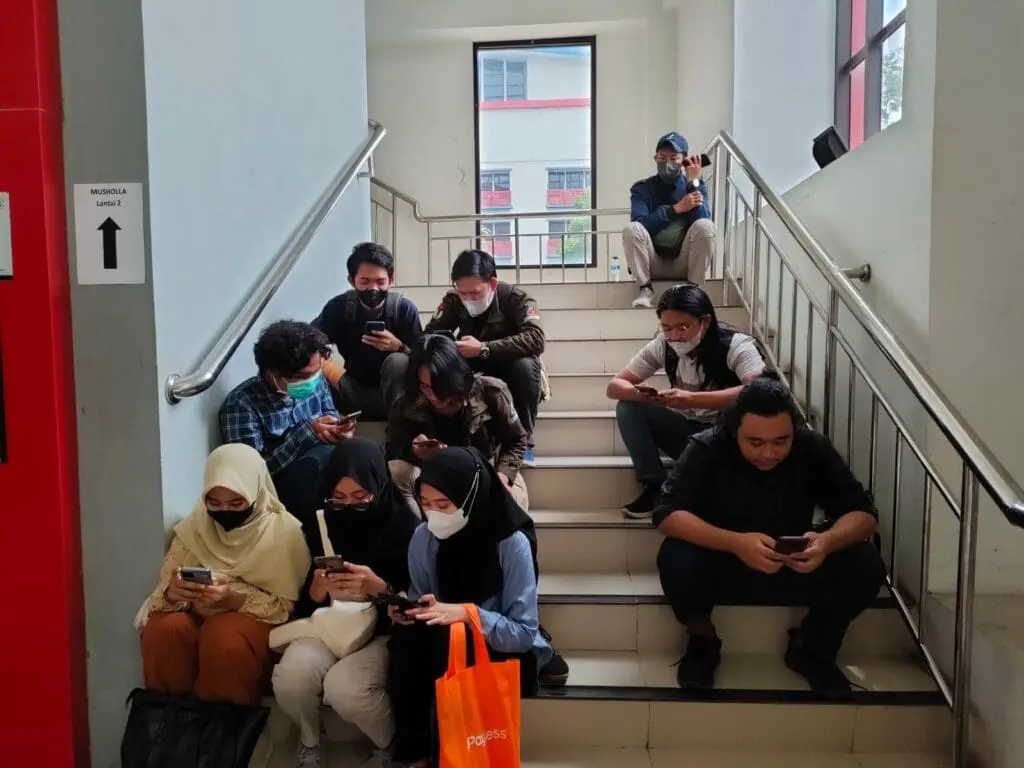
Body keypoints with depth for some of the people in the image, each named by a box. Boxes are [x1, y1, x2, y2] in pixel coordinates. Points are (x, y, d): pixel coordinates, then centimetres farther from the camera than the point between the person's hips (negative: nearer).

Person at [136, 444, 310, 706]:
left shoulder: (284, 532, -11)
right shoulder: (194, 527, 1)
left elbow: (287, 607, -12)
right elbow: (164, 591, -1)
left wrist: (235, 599, -28)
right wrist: (172, 594, -26)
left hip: (256, 622, -3)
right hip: (197, 615, 4)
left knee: (224, 635, -34)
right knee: (163, 628, -27)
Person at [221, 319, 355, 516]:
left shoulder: (315, 381, -2)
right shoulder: (241, 404, -18)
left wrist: (338, 429, -11)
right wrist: (308, 431, -25)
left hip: (320, 470, 6)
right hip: (280, 489, -5)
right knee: (325, 455, -32)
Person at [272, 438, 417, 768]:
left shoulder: (405, 526, -10)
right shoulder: (320, 524, 1)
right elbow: (304, 601, 7)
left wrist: (380, 588, -27)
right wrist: (316, 589, -17)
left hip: (384, 631, -3)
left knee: (344, 688, -32)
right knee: (290, 677, -28)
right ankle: (309, 741, 9)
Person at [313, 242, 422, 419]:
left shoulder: (405, 309, -15)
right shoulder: (339, 306, -10)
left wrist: (398, 346, -33)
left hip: (393, 392, -1)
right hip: (356, 390, 1)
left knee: (398, 361, -32)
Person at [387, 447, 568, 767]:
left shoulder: (512, 543, -21)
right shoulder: (423, 538, -7)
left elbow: (524, 633, -19)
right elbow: (424, 605, 4)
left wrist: (467, 613, -33)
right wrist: (407, 610, -20)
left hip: (509, 654, -4)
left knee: (448, 638, -33)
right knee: (407, 636, -28)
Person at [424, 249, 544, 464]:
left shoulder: (516, 298, -21)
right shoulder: (453, 300, -10)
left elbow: (535, 339, -35)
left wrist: (484, 349, -42)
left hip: (509, 373, -2)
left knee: (526, 364, -35)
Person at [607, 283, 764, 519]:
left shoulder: (736, 346, -21)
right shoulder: (662, 346, -9)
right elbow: (615, 385, -8)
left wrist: (692, 399, -47)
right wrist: (635, 393, -34)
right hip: (688, 432, 4)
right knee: (628, 408, -16)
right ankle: (655, 486, -10)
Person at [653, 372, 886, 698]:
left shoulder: (813, 448, -14)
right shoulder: (706, 448, -20)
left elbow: (863, 512, -14)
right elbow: (667, 512, -29)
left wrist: (828, 541, -37)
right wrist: (735, 543, -43)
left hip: (795, 569, 2)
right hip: (722, 567, -2)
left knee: (866, 566, -23)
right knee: (675, 560, -33)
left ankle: (810, 647, 4)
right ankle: (703, 643, -1)